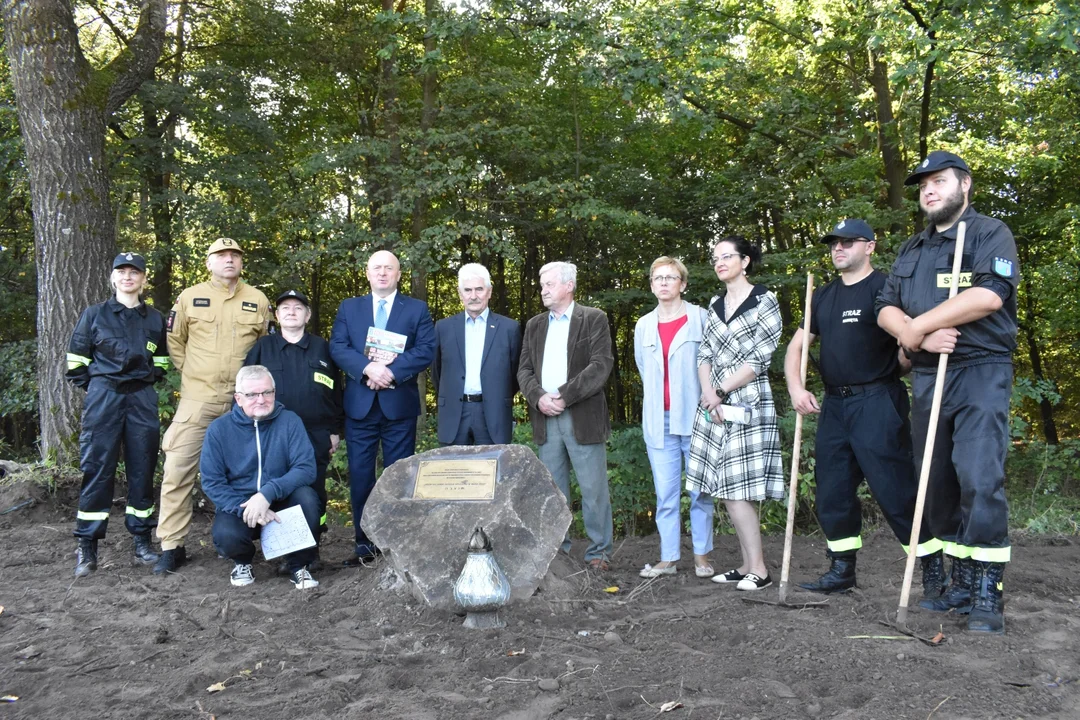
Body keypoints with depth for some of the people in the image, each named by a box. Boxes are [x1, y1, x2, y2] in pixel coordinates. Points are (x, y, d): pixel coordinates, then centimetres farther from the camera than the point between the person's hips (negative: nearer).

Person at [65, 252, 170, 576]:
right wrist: (96, 387, 3)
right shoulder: (94, 314, 6)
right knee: (97, 468, -4)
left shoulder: (155, 319, 13)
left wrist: (147, 380, 7)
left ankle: (141, 540, 12)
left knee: (142, 469, 3)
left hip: (142, 400, 2)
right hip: (103, 398, -2)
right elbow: (76, 360, 8)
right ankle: (87, 547, 2)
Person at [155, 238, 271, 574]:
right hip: (197, 399, -1)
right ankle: (172, 546, 5)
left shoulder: (258, 301, 6)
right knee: (178, 470, -6)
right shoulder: (189, 297, 3)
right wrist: (192, 372, 8)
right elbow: (174, 341, 12)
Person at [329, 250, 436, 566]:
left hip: (400, 404, -1)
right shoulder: (348, 308, 11)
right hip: (359, 404, 2)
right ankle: (365, 542, 14)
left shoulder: (417, 308, 6)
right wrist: (368, 368, -18)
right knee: (360, 475, 3)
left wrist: (391, 371, -18)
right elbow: (338, 348, -1)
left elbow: (426, 350, -6)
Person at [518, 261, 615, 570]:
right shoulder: (534, 325, 17)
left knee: (594, 489, 0)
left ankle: (599, 551, 11)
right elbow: (524, 369, 10)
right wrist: (539, 397, -10)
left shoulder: (594, 319, 2)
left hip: (583, 417, -4)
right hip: (545, 418, 4)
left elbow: (601, 365, -9)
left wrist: (564, 395, -15)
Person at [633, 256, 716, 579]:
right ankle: (668, 558, 11)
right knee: (665, 494, 5)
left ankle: (702, 556, 14)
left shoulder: (700, 318, 0)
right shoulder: (643, 326, 12)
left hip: (694, 416, -3)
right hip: (659, 420, 3)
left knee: (700, 491, 4)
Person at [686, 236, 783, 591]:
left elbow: (758, 359, -9)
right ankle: (747, 565, 13)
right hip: (714, 405, 6)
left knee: (739, 488, -10)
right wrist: (708, 392, -6)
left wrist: (722, 392, -8)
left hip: (747, 404, -6)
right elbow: (704, 354, 10)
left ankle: (759, 569, -1)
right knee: (727, 488, 5)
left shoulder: (764, 301, -3)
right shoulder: (715, 305, 15)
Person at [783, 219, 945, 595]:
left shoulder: (884, 288, -6)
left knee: (894, 488, -8)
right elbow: (797, 344, 16)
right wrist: (795, 387, 3)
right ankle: (842, 570, 22)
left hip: (876, 404, -7)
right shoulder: (824, 296, 16)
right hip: (834, 405, 8)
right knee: (831, 491, 10)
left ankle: (933, 567, 9)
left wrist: (888, 375, -12)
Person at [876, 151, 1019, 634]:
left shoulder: (990, 234, 1)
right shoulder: (911, 251, 20)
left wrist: (916, 327, -13)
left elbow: (989, 295, -18)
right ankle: (962, 582, 17)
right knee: (937, 482, 7)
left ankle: (987, 594, -7)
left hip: (981, 373, -6)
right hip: (927, 377, 7)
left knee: (979, 478, -15)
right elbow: (886, 308, 8)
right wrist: (920, 336, -13)